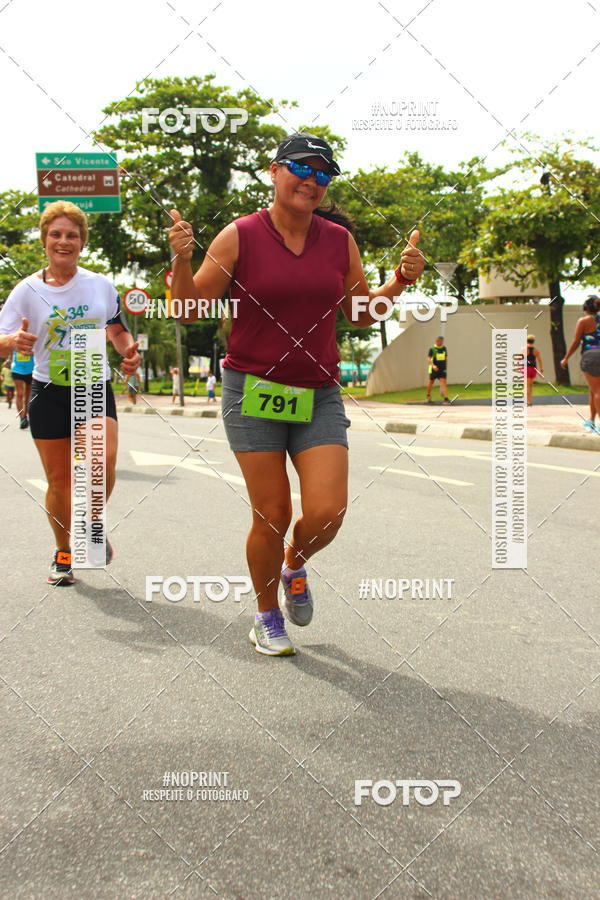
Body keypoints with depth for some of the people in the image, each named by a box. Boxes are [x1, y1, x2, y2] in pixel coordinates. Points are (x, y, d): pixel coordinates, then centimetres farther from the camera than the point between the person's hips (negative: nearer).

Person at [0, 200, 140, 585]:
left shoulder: (101, 285, 2)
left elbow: (117, 329, 17)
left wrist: (129, 352, -5)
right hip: (49, 392, 0)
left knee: (103, 464, -23)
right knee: (59, 480, 5)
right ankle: (64, 553, 26)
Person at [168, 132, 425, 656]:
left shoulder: (340, 240, 7)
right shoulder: (239, 237, -3)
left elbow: (362, 315, 17)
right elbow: (191, 311, 0)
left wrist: (400, 281, 3)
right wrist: (182, 260, -16)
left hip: (319, 397, 3)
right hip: (253, 393, -3)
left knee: (327, 513, -9)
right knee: (272, 514, 0)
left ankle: (294, 567, 28)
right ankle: (267, 617, 25)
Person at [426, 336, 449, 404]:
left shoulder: (444, 348, 7)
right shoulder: (432, 349, -7)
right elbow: (429, 358, -16)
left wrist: (445, 366, 18)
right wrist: (433, 365, -31)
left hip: (442, 369, 2)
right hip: (434, 369, -2)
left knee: (443, 382, -12)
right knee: (431, 382, 12)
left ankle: (446, 398, -19)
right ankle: (428, 397, 33)